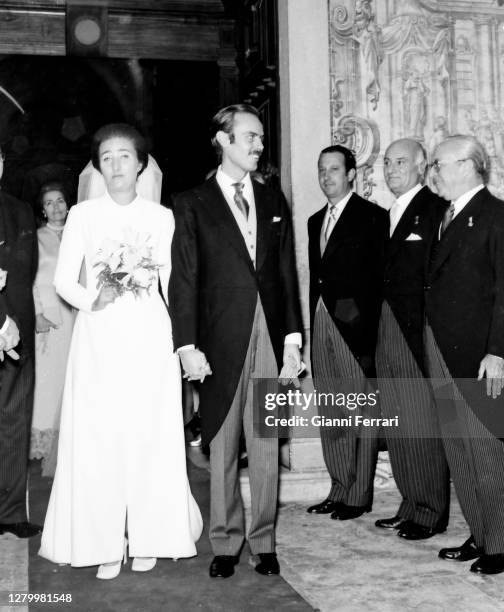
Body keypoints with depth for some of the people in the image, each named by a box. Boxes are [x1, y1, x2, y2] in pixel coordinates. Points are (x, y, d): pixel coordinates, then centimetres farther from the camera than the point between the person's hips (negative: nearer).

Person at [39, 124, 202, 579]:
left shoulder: (161, 217, 7)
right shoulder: (82, 215, 7)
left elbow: (172, 283, 6)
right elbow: (63, 280, 4)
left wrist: (179, 339, 0)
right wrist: (91, 299, -15)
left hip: (149, 339, 0)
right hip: (98, 340, 0)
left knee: (150, 436, 2)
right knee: (97, 438, 0)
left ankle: (148, 540, 16)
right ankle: (105, 544, 12)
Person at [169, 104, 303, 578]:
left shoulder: (273, 202, 14)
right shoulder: (192, 204, 2)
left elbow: (287, 271, 12)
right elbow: (184, 280, -3)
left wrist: (293, 335, 5)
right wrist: (187, 345, -9)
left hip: (270, 338, 3)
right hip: (222, 340, -3)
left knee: (266, 446, 7)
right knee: (222, 448, 6)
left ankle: (264, 542, 19)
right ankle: (225, 543, 19)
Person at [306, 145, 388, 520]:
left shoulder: (372, 217, -2)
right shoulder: (316, 221, 18)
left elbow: (379, 277, -7)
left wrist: (371, 334, -13)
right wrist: (312, 327, 10)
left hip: (355, 325, -6)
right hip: (321, 323, 7)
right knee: (330, 415, 10)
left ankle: (360, 495, 8)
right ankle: (340, 489, 20)